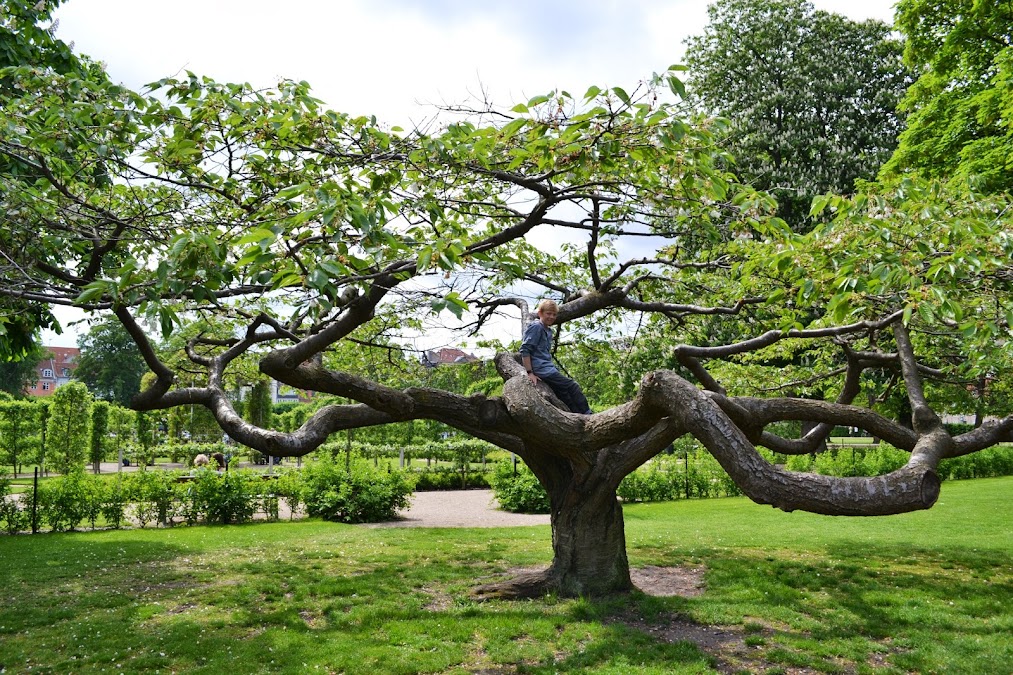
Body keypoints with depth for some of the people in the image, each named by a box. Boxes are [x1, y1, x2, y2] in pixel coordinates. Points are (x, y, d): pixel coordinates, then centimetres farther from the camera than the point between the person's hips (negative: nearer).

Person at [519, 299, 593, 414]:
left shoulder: (548, 331, 19)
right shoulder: (536, 327, -8)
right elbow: (525, 350, -15)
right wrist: (530, 373, -19)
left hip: (548, 368, 9)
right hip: (541, 369, -9)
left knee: (564, 394, 5)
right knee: (572, 387, -8)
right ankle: (587, 414, -3)